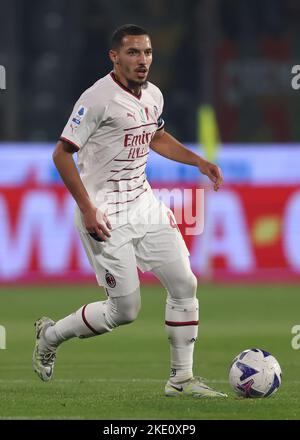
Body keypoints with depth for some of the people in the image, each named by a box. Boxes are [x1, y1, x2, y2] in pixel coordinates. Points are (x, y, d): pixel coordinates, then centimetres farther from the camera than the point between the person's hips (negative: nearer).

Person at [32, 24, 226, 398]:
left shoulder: (153, 95, 7)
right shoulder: (99, 98, -17)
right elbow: (62, 153, -15)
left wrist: (200, 162, 16)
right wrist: (87, 208, -20)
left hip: (143, 204, 8)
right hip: (106, 216, -8)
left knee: (184, 284, 0)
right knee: (125, 310, -6)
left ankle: (181, 379, 11)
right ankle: (51, 335, 19)